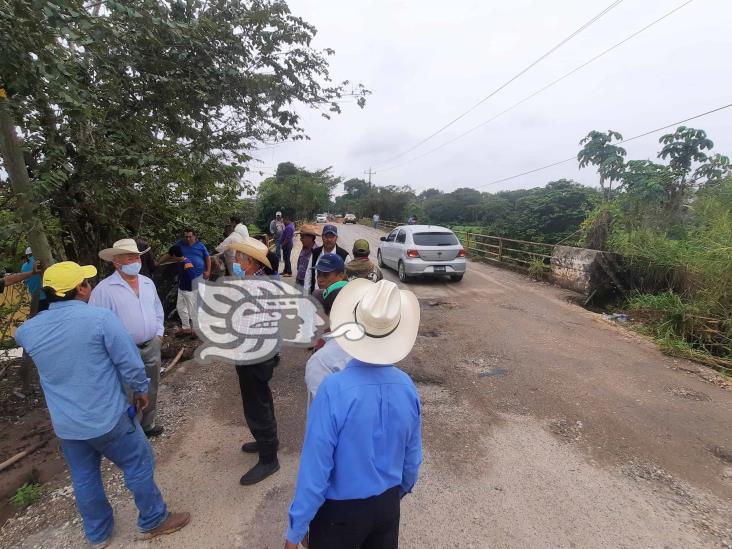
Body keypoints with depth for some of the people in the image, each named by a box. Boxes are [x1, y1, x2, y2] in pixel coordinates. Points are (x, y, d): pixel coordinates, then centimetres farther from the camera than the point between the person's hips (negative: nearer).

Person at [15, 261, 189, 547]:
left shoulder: (28, 331, -4)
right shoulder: (101, 317, -20)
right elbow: (130, 362, -16)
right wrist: (142, 389, 0)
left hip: (65, 425, 6)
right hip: (108, 418, -5)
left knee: (84, 480, 23)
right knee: (139, 466, 14)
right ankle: (154, 521, 30)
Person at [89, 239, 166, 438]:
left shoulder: (148, 283, 6)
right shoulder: (104, 289, -13)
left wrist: (159, 333, 9)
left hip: (152, 346, 6)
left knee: (151, 390, 19)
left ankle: (148, 424, 38)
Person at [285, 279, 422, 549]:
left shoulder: (334, 389, -31)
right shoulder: (407, 386, -15)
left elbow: (315, 467, -22)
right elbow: (413, 457, -2)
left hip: (340, 511, -3)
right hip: (388, 505, 4)